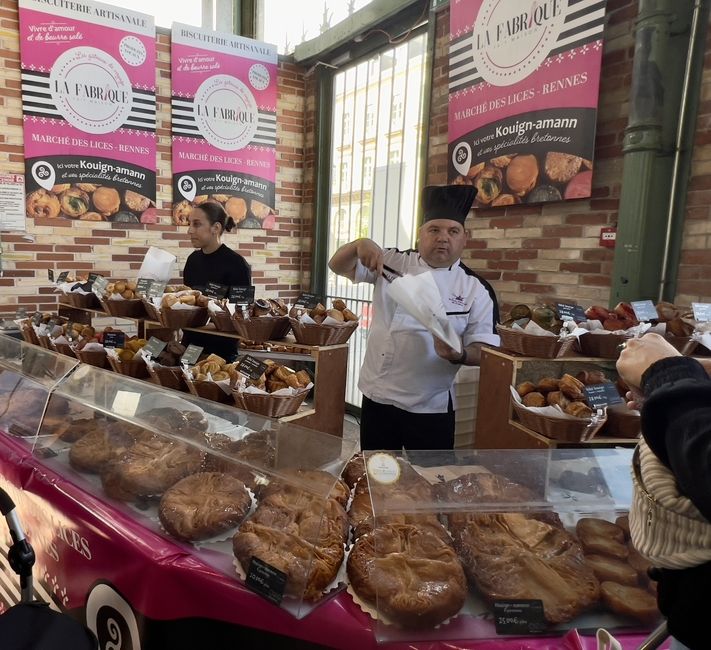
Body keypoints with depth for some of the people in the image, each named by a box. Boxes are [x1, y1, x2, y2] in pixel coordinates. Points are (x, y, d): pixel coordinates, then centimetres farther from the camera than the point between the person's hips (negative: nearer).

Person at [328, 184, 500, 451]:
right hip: (377, 399, 2)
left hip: (430, 408, -2)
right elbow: (338, 265, 4)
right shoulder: (392, 262, 2)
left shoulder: (476, 289, -4)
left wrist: (457, 355, -26)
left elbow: (484, 349, -5)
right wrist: (359, 244, -17)